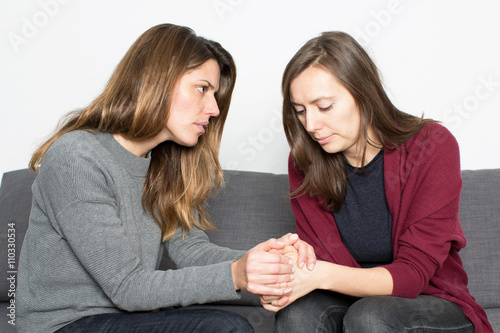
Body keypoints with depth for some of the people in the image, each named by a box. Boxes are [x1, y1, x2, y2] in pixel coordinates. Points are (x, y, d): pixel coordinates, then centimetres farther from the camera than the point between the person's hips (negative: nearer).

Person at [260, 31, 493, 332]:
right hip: (354, 298, 3)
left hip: (430, 301, -2)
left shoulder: (432, 147, -16)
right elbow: (325, 261, -7)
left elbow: (413, 273, -20)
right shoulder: (304, 162, -6)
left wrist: (321, 275, -35)